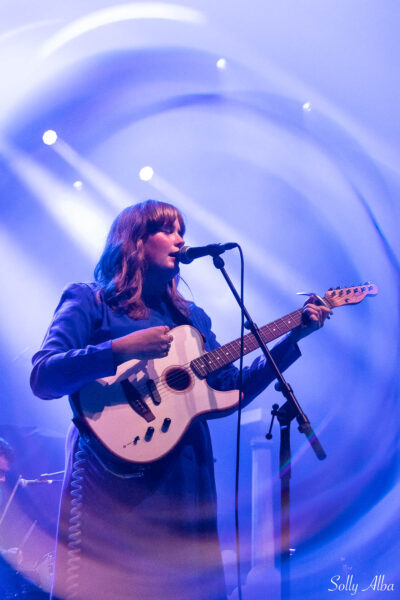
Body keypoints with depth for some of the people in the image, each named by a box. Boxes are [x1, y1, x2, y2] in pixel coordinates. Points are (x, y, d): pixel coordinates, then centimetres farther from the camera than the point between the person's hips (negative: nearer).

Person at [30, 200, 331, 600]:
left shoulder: (193, 318, 17)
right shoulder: (89, 302, 0)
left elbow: (235, 390, 14)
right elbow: (41, 378, -13)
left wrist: (294, 337, 9)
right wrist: (122, 350, -25)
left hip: (186, 476, 5)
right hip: (115, 472, -5)